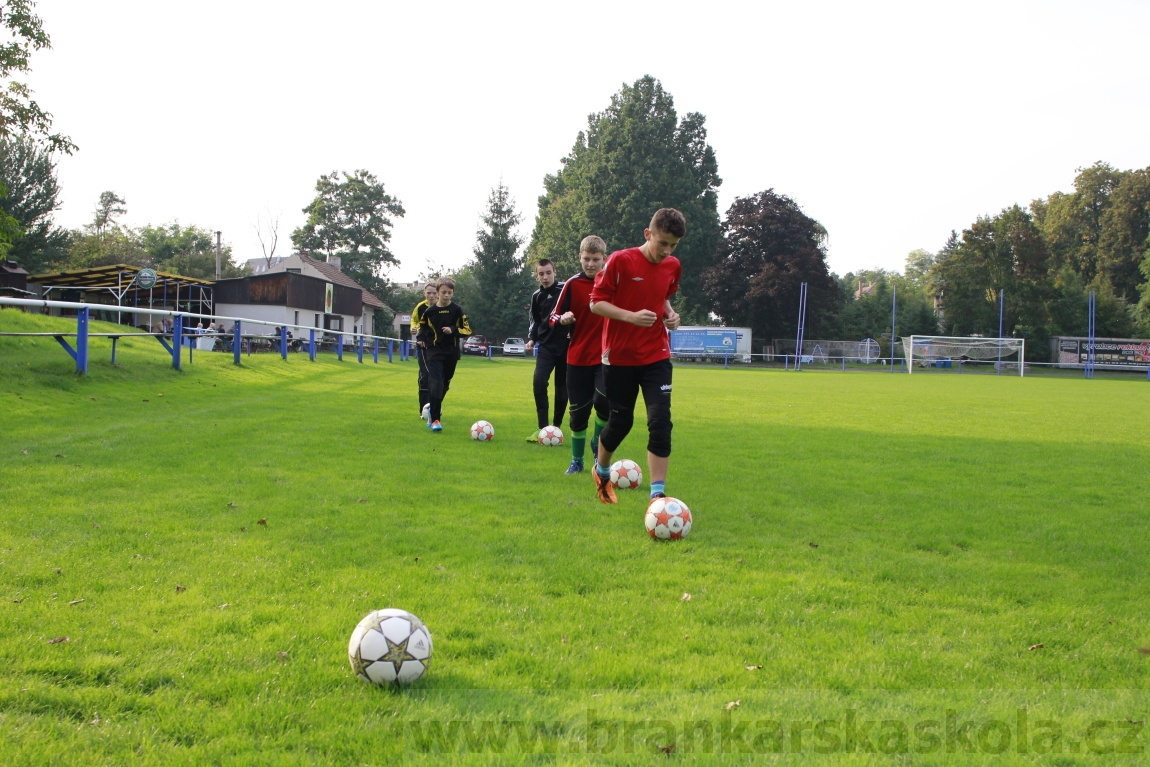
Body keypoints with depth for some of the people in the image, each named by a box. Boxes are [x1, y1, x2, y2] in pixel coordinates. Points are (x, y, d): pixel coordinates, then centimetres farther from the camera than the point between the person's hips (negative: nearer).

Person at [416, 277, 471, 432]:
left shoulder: (457, 310, -2)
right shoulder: (429, 311, -1)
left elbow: (467, 330, -1)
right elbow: (422, 326, 18)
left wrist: (453, 330, -17)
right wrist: (422, 338, 3)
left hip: (451, 353, 2)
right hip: (434, 352, -2)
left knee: (444, 385, 12)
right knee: (436, 383, -16)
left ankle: (433, 410, 36)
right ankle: (434, 419, -16)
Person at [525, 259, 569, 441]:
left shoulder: (565, 290, -6)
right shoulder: (537, 296, 8)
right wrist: (531, 338, 5)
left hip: (565, 345, -2)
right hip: (546, 346, 2)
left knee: (562, 388, 4)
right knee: (539, 381, -17)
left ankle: (556, 426, 19)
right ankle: (543, 428, -15)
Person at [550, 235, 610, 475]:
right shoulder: (573, 285, -2)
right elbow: (554, 317, -1)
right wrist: (562, 319, -23)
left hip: (606, 357, 0)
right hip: (578, 358, 0)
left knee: (603, 401, -21)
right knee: (579, 410, 5)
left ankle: (598, 443, 8)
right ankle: (577, 460, 23)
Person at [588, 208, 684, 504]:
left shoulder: (673, 266, 3)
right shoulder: (620, 261, -12)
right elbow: (596, 302, -10)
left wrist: (670, 314, 0)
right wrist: (632, 316, -24)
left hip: (656, 356, 3)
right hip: (619, 356, -3)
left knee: (660, 421, -11)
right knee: (621, 421, 8)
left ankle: (657, 493, -8)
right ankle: (601, 471, 37)